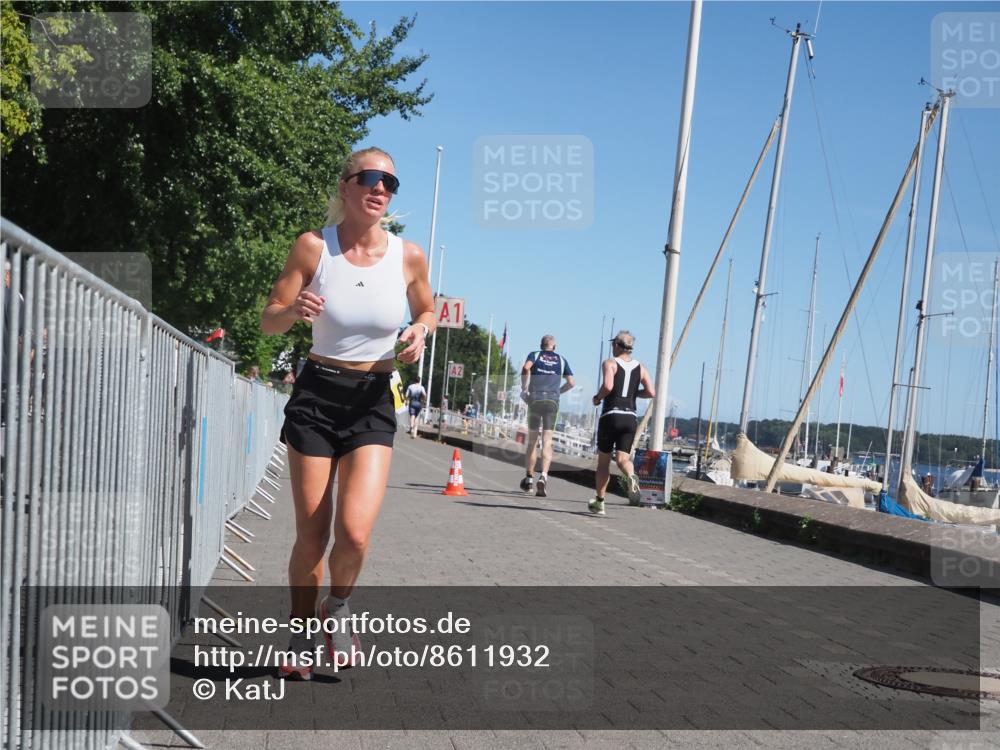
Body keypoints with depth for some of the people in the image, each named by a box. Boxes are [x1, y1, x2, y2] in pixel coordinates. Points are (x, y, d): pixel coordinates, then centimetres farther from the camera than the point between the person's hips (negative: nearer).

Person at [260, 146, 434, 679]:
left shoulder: (409, 256, -3)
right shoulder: (313, 247, -6)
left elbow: (426, 311, 16)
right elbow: (269, 321, 0)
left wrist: (419, 330, -7)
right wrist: (294, 309, -23)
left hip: (372, 403, 1)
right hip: (316, 395, 0)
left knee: (354, 531, -16)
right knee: (311, 535, 3)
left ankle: (337, 608, 17)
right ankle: (299, 639, 26)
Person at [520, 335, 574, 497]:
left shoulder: (534, 355, 10)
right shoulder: (561, 360, 16)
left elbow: (526, 368, -12)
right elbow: (571, 383, 10)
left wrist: (524, 388, -3)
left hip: (535, 400, 0)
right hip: (553, 401, 0)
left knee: (532, 441, 10)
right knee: (547, 442, -3)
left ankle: (528, 479, 14)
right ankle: (543, 476, -23)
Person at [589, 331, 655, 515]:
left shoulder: (609, 363, -2)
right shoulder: (640, 367, 11)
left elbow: (608, 386, -20)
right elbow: (651, 392, 2)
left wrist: (597, 397, -1)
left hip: (611, 415, -3)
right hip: (630, 418, 3)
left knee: (603, 461, 9)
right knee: (622, 458, 0)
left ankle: (599, 502, 15)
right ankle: (631, 476, -35)